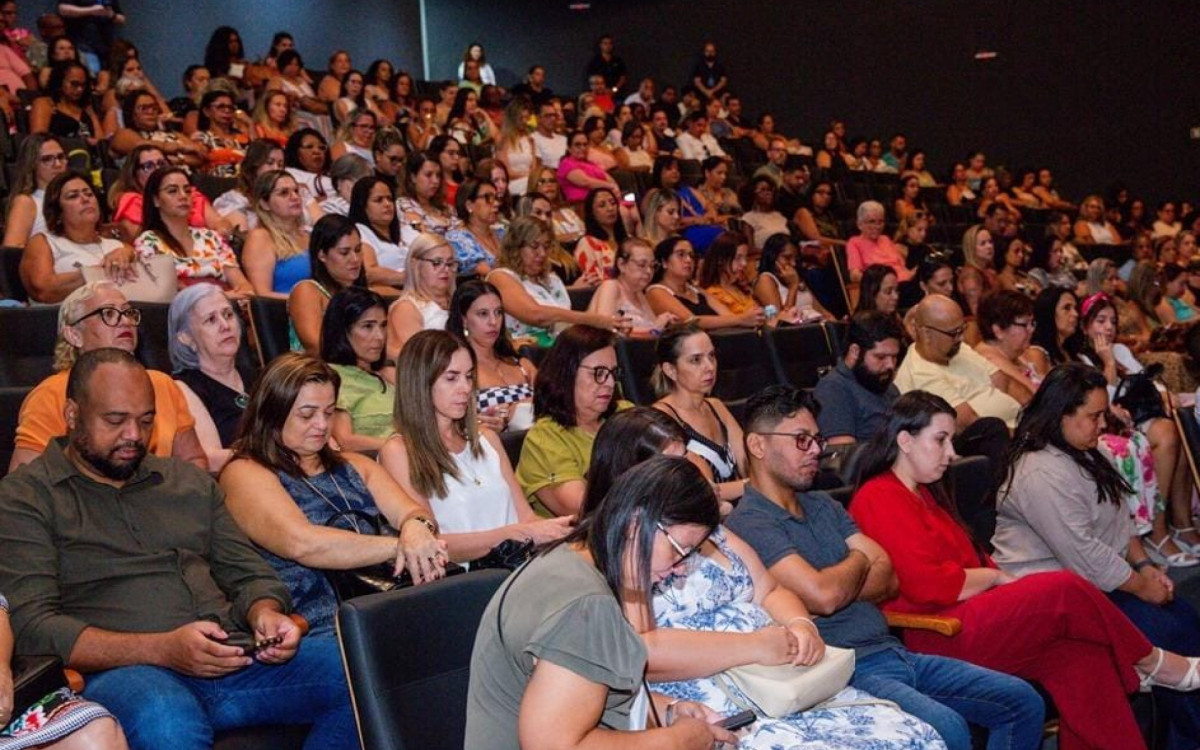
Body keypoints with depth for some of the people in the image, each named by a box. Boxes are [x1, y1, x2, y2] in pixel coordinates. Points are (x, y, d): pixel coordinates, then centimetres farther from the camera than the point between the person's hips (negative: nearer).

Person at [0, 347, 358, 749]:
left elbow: (250, 574, 23)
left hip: (231, 658, 6)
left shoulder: (189, 482, 23)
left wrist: (265, 613, -3)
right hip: (122, 673, -5)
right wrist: (163, 649, -18)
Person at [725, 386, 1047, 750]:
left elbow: (888, 578, 10)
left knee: (1023, 702, 4)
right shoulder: (748, 524, -11)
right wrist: (858, 560, 0)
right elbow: (823, 597, -22)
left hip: (892, 651, 9)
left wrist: (837, 587, -10)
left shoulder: (822, 505, 18)